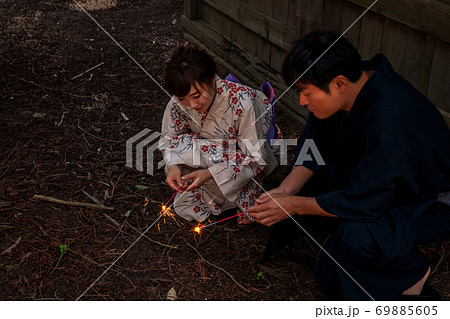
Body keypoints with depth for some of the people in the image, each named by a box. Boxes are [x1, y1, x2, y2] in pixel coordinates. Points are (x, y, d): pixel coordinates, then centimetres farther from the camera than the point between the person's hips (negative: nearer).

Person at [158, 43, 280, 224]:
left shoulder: (242, 102, -35)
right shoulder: (178, 103, -22)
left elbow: (256, 160, -30)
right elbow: (169, 137, -4)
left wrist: (210, 173, -40)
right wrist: (172, 165, -26)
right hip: (214, 151, 3)